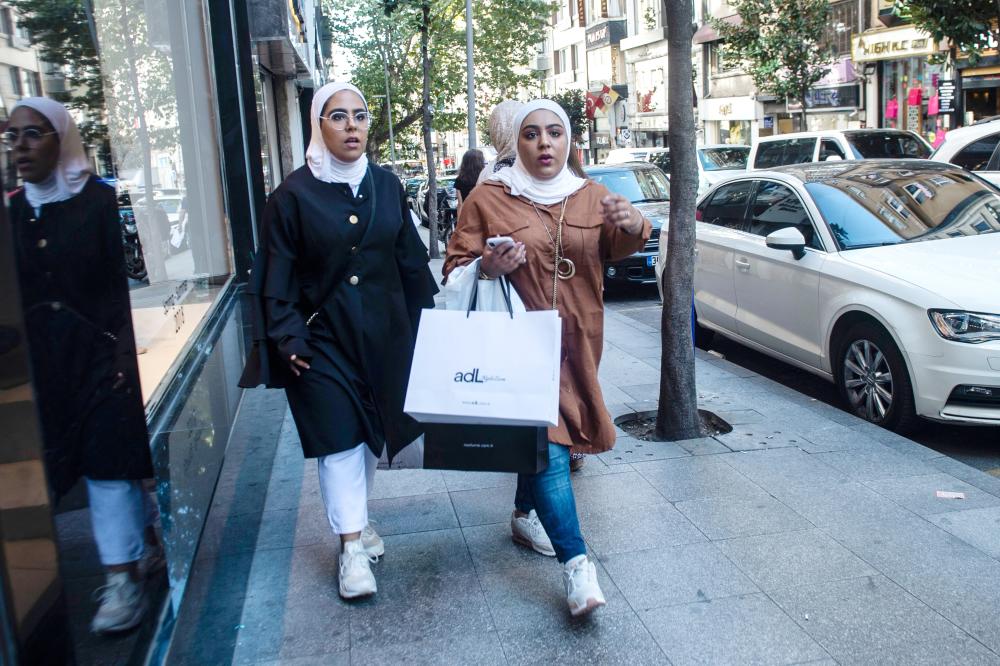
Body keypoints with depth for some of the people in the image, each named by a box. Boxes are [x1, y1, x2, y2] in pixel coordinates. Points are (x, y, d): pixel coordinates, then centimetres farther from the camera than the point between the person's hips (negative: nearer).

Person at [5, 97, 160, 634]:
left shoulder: (100, 201, -7)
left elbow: (127, 284, -10)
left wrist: (124, 357, -15)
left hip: (99, 355, -5)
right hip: (45, 362, 5)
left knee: (108, 465, -2)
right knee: (106, 464, 10)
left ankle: (123, 579, 7)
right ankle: (152, 534, 31)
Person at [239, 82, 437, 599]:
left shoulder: (386, 186, 4)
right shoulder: (295, 194, -7)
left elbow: (410, 261, 9)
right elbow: (276, 277, -6)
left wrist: (425, 321, 7)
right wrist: (288, 340, -12)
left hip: (384, 332, 4)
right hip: (324, 337, -3)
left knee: (371, 429, 13)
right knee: (339, 438, -3)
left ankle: (354, 519, 32)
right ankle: (352, 546, 5)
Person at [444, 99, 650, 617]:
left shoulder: (590, 196, 8)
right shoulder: (487, 199, -3)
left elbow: (616, 249, -3)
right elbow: (455, 268, -1)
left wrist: (633, 226, -26)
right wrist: (487, 268, -23)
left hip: (577, 342, 5)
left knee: (540, 437, 16)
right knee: (546, 443, -12)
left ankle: (525, 515, 40)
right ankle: (576, 564, -10)